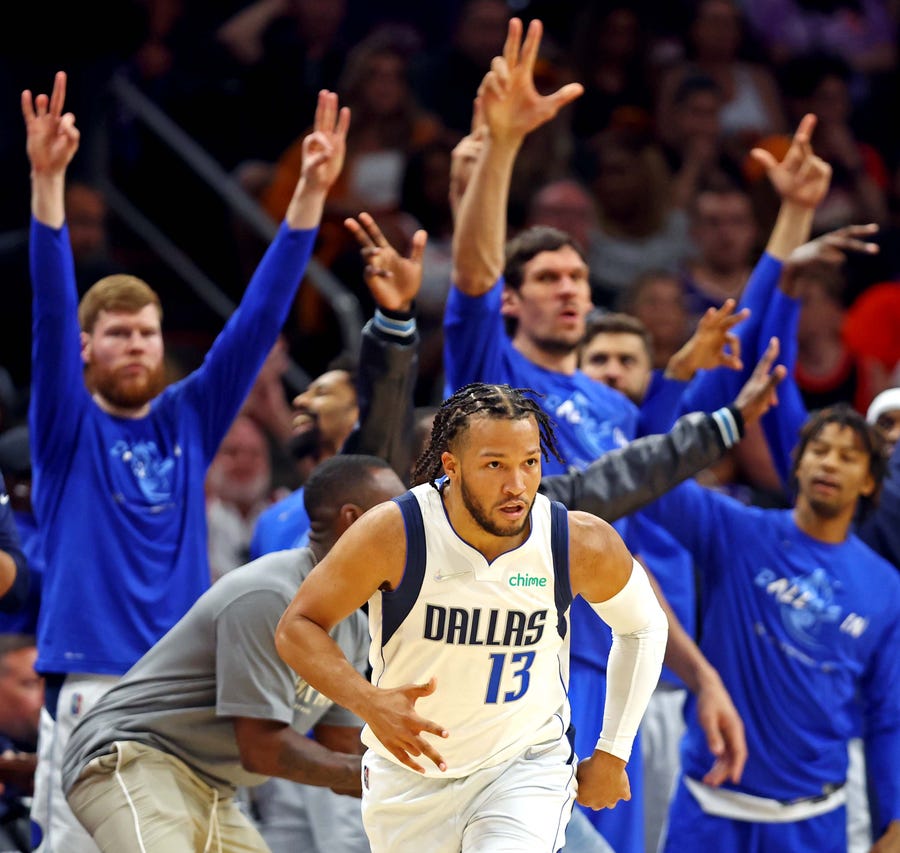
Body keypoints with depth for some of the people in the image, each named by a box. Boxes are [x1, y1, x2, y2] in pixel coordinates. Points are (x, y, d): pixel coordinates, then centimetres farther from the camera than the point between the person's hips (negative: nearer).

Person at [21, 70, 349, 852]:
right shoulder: (67, 428, 3)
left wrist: (311, 193, -1)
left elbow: (260, 316, 7)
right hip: (90, 691, -4)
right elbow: (51, 311, -10)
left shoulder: (189, 421, 12)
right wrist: (47, 181, -23)